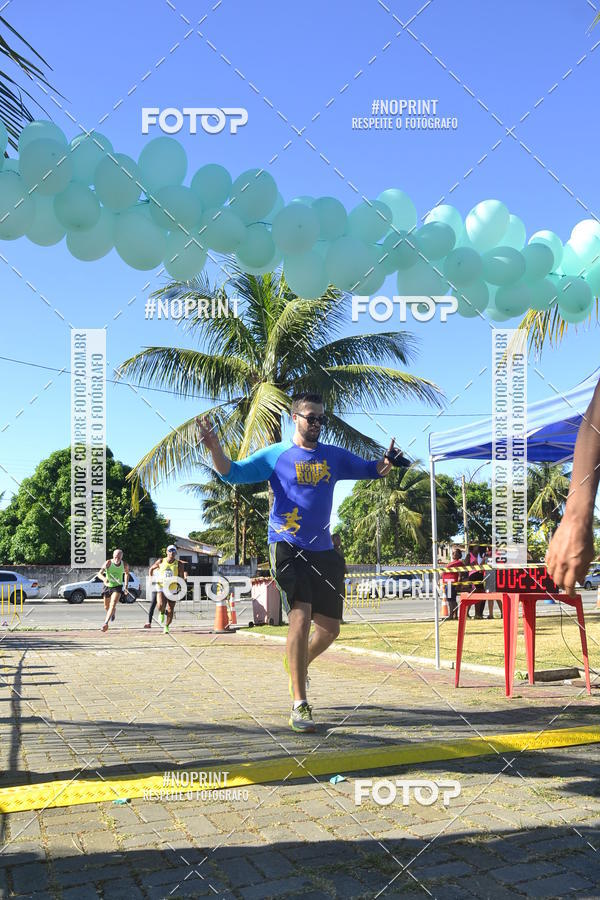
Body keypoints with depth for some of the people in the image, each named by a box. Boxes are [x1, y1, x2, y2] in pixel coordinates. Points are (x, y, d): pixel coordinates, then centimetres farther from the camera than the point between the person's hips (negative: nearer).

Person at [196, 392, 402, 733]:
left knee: (330, 628, 8)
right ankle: (300, 704, -11)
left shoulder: (335, 457, 9)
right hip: (287, 547, -4)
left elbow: (372, 469, 16)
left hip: (323, 550, 5)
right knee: (301, 617, -20)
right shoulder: (275, 455, 0)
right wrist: (215, 447, -21)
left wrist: (389, 461, -7)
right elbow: (232, 473, -3)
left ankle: (298, 665, 40)